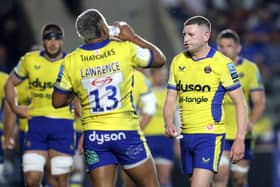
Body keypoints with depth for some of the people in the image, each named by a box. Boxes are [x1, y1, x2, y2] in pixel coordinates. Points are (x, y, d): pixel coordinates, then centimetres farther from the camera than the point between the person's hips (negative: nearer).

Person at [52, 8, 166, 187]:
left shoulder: (70, 61, -1)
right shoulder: (125, 49, -5)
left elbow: (57, 102, 7)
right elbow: (160, 59, 11)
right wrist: (133, 37, 17)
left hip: (94, 136, 2)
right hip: (126, 132, -2)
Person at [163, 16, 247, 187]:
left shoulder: (222, 63, -7)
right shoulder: (178, 62, 9)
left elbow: (240, 103, -5)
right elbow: (171, 99, 13)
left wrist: (240, 139, -11)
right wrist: (169, 123, -7)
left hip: (210, 135, -6)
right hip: (186, 135, 6)